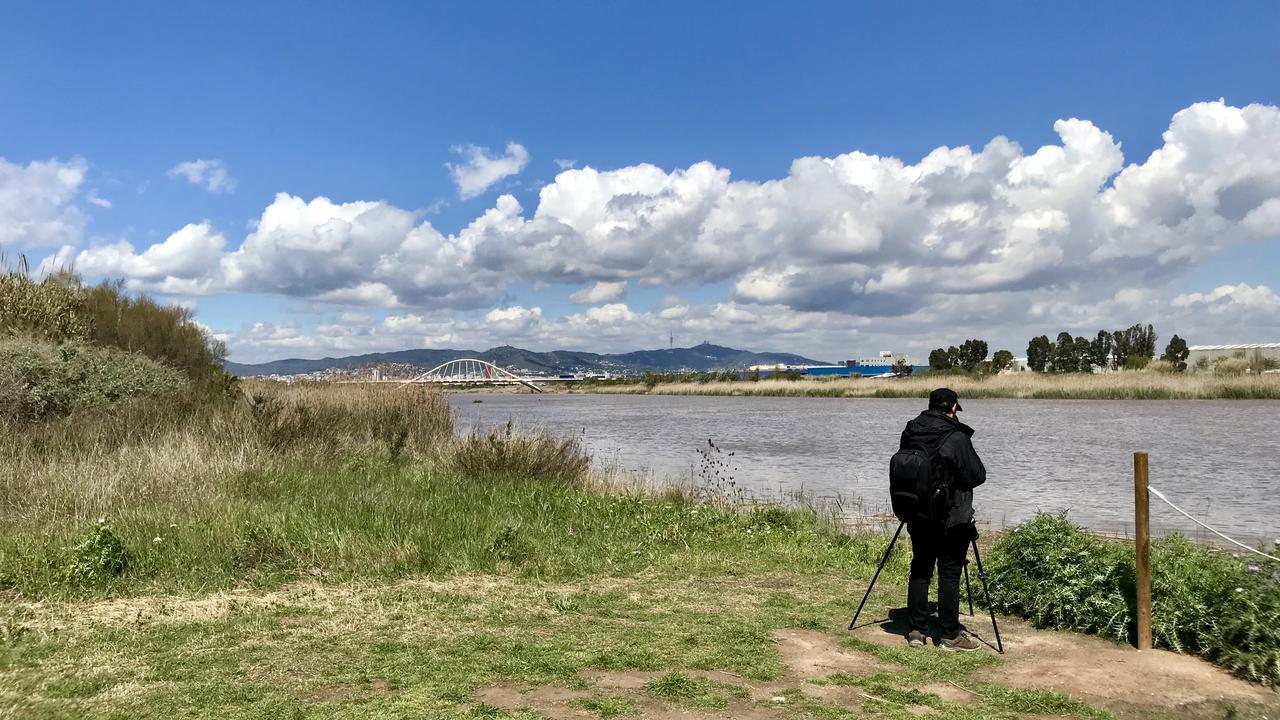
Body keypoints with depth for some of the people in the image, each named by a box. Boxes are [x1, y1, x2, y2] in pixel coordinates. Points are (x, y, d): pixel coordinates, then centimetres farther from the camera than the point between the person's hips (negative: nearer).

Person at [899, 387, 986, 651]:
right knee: (950, 573, 3)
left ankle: (916, 630, 18)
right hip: (951, 520, -5)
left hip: (917, 516, 5)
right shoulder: (956, 438, -16)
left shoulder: (910, 433, 1)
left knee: (920, 570, 13)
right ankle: (950, 635, 9)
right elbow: (977, 476, -11)